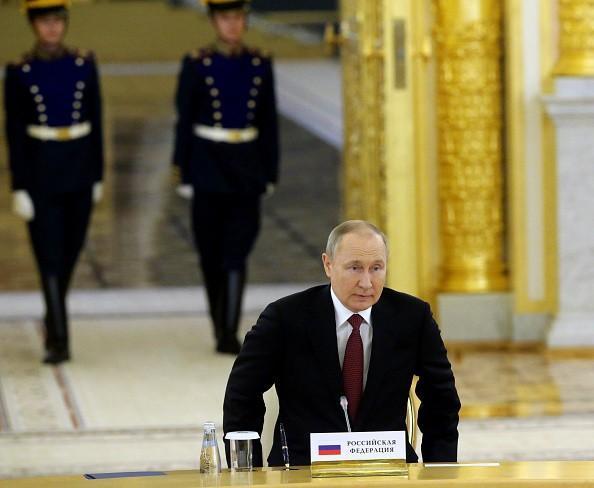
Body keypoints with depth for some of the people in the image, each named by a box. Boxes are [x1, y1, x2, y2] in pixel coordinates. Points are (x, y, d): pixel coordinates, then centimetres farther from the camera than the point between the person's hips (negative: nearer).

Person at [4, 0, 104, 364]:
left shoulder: (84, 65, 2)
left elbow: (96, 122, 7)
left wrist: (98, 176, 7)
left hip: (79, 170, 3)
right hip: (41, 172, -3)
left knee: (70, 253, 12)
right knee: (50, 257, -7)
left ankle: (54, 322, 32)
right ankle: (59, 340, -7)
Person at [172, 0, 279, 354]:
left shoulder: (260, 65, 3)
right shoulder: (197, 65, -3)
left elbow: (269, 123, 8)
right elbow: (184, 122, -1)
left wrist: (271, 173, 6)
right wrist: (184, 175, -4)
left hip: (246, 171, 1)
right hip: (209, 167, -1)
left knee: (236, 255, -8)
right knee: (212, 256, 8)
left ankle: (230, 335, -11)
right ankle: (221, 331, 22)